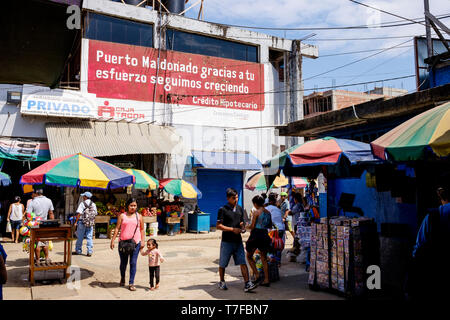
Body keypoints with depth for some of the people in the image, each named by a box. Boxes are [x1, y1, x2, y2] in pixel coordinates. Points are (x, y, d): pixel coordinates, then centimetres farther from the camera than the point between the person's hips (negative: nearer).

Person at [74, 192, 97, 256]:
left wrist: (76, 222, -7)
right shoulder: (93, 204, 8)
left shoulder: (82, 203, -6)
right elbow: (95, 214, 10)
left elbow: (79, 214, -11)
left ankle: (78, 251, 16)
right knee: (89, 237, 5)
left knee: (80, 237, 7)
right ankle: (89, 252, 2)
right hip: (91, 223, 4)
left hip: (82, 222, -4)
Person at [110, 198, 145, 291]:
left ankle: (131, 283, 4)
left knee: (133, 263, -3)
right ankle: (122, 278, 38)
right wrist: (113, 240, -1)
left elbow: (142, 229, 11)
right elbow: (117, 228, 4)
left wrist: (143, 241, 2)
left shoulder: (139, 216, 7)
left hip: (135, 243, 0)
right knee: (123, 262, 11)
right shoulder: (122, 216, 5)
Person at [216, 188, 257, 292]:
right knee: (222, 264, 9)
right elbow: (218, 226, -12)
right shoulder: (223, 210, -8)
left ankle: (247, 284, -4)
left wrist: (243, 228, 1)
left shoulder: (239, 209, 11)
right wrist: (232, 229, -17)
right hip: (227, 241, -4)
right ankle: (222, 282, 27)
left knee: (243, 262, -3)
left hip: (238, 241, 4)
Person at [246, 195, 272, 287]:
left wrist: (247, 226, 9)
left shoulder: (257, 212, -11)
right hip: (265, 235, 6)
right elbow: (270, 226, 14)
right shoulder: (268, 212, 7)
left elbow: (252, 226, -11)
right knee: (264, 258, 13)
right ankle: (266, 280, 11)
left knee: (249, 256, 11)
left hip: (256, 235, -6)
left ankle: (257, 275, 2)